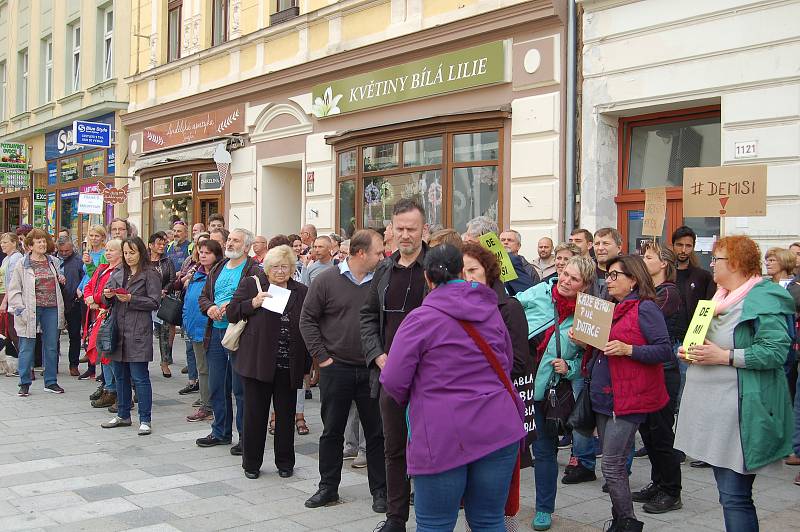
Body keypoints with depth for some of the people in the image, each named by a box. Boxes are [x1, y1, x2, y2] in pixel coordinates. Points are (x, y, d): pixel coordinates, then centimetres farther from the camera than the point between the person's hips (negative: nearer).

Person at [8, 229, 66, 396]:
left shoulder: (53, 262, 12)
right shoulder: (22, 264, -2)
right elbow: (13, 290, -2)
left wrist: (61, 280, 8)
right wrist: (20, 310, -10)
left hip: (52, 309, 4)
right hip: (31, 310, -4)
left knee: (52, 347, 8)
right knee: (27, 348, 1)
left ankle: (51, 382, 18)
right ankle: (24, 384, 11)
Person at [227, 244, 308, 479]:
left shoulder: (301, 292, 9)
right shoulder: (250, 284, 4)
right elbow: (231, 313, 2)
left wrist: (307, 365, 1)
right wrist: (252, 304, -15)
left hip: (288, 366, 2)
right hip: (258, 361, -1)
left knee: (286, 415, 9)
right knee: (255, 413, 5)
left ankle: (285, 463, 22)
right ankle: (251, 463, 18)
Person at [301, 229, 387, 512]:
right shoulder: (327, 280, -4)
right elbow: (308, 319, -1)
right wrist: (322, 356, -5)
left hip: (372, 370, 1)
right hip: (336, 369, -1)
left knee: (376, 432, 7)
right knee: (332, 431, 11)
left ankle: (380, 490, 19)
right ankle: (328, 487, 25)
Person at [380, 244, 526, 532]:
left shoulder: (420, 319, -8)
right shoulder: (491, 312, 9)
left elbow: (393, 381, -8)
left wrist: (410, 400, 12)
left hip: (442, 438, -5)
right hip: (498, 432, 5)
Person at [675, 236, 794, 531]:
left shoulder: (763, 299, -11)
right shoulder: (722, 297, 18)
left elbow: (776, 351, -21)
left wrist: (724, 356, -21)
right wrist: (692, 351, 11)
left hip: (739, 412, -9)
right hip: (713, 407, 10)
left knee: (734, 497, -8)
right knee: (727, 489, 16)